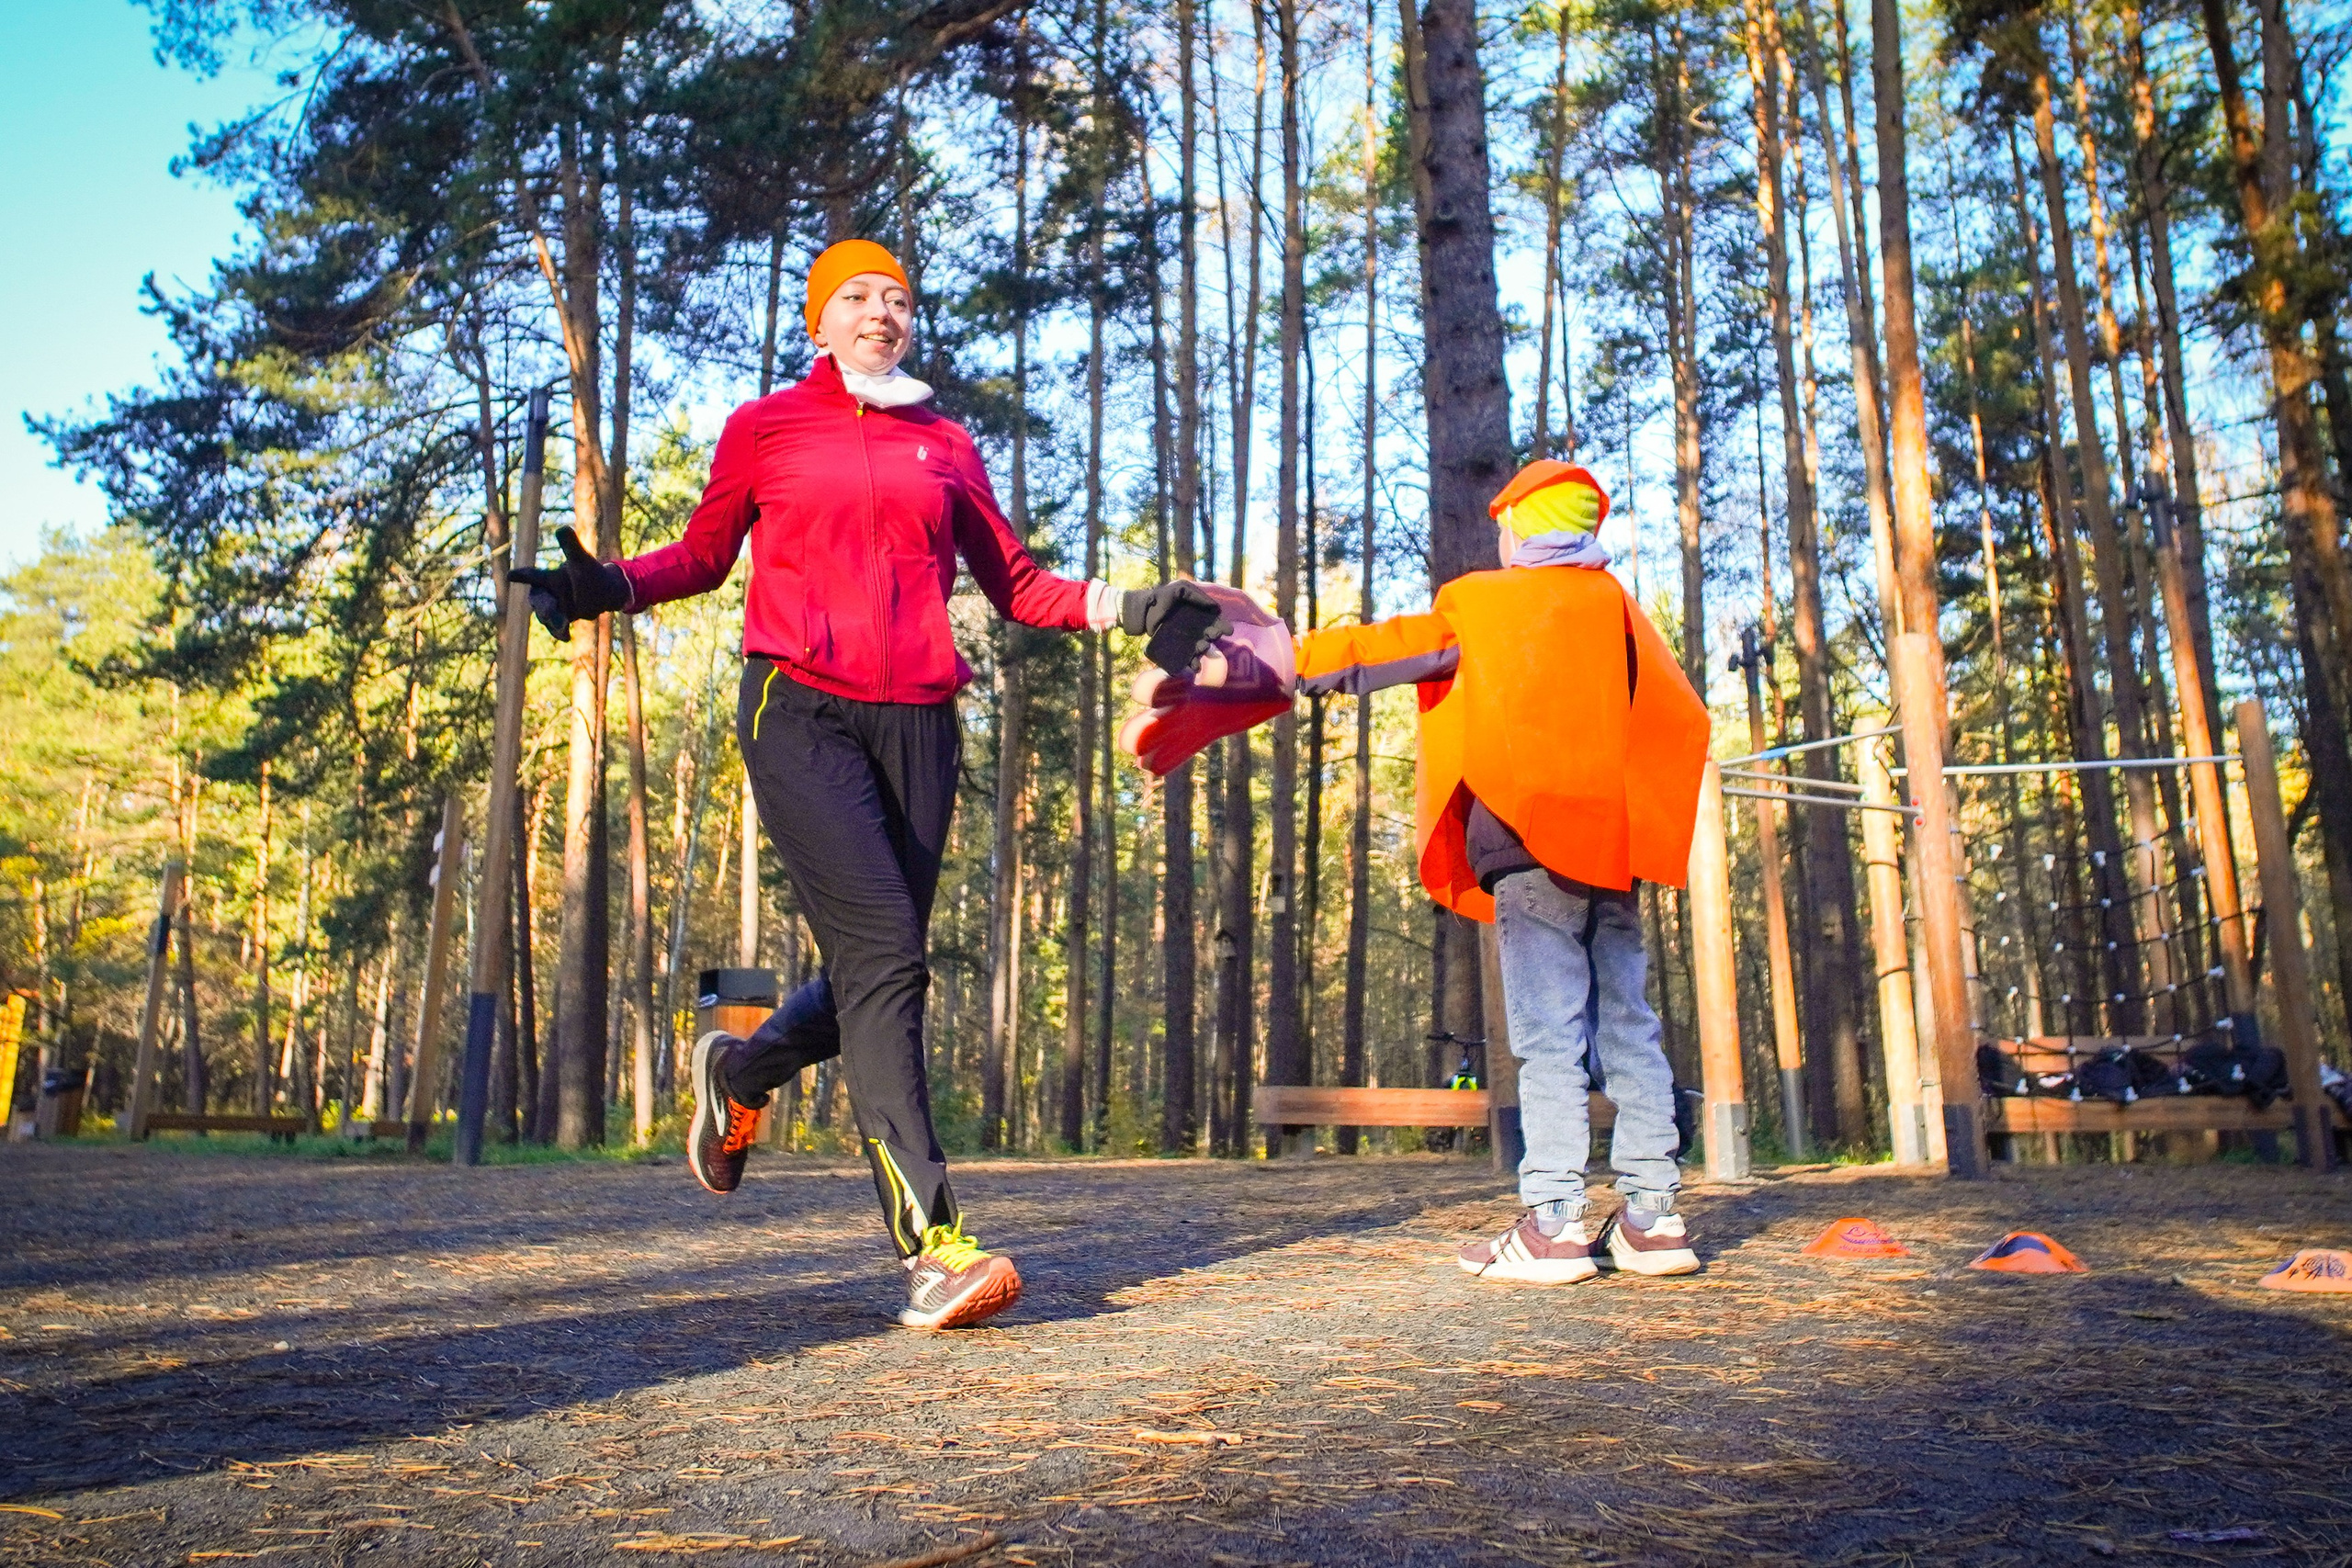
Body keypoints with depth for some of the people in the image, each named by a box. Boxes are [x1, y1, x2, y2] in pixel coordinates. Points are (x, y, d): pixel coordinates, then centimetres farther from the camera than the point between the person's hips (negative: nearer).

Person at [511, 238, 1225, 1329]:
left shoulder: (946, 447, 18)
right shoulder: (764, 428, 12)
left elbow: (1015, 584, 19)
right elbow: (703, 554, 19)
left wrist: (1127, 611, 6)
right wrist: (611, 585, 0)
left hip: (916, 724, 4)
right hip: (801, 711, -4)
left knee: (875, 974, 5)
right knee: (885, 960, -18)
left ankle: (737, 1072, 37)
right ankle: (932, 1245, -19)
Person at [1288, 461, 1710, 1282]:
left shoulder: (1481, 604, 1)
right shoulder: (1617, 607, 15)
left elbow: (1386, 650, 4)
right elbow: (1683, 721, 15)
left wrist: (1291, 658, 15)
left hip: (1532, 845, -5)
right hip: (1613, 845, 5)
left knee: (1548, 1036, -7)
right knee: (1628, 1029, 6)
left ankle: (1553, 1224, -9)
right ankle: (1653, 1215, 8)